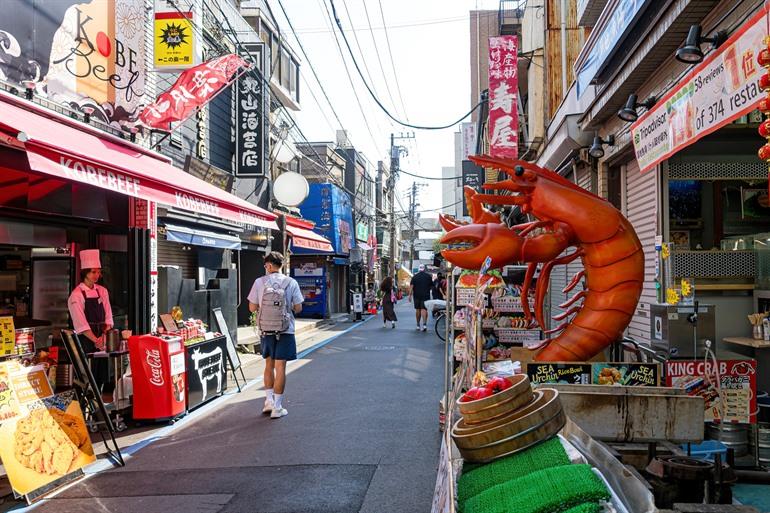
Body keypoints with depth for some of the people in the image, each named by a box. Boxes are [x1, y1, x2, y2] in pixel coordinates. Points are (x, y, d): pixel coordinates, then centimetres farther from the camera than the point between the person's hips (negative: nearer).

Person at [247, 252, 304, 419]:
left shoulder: (259, 282, -4)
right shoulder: (291, 282, -4)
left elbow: (252, 307, 0)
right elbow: (298, 308, -2)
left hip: (266, 329, 2)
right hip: (285, 330, -1)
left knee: (269, 365, 18)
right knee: (280, 367, 2)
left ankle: (269, 401, 19)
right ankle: (277, 407, 6)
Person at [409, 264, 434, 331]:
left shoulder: (414, 277, 1)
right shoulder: (428, 276, 2)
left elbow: (411, 286, -6)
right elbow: (432, 286, 9)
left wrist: (410, 295, -7)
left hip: (416, 295, 1)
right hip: (426, 295, -1)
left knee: (417, 309, 11)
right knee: (424, 309, -6)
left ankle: (418, 325, 18)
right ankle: (424, 323, -23)